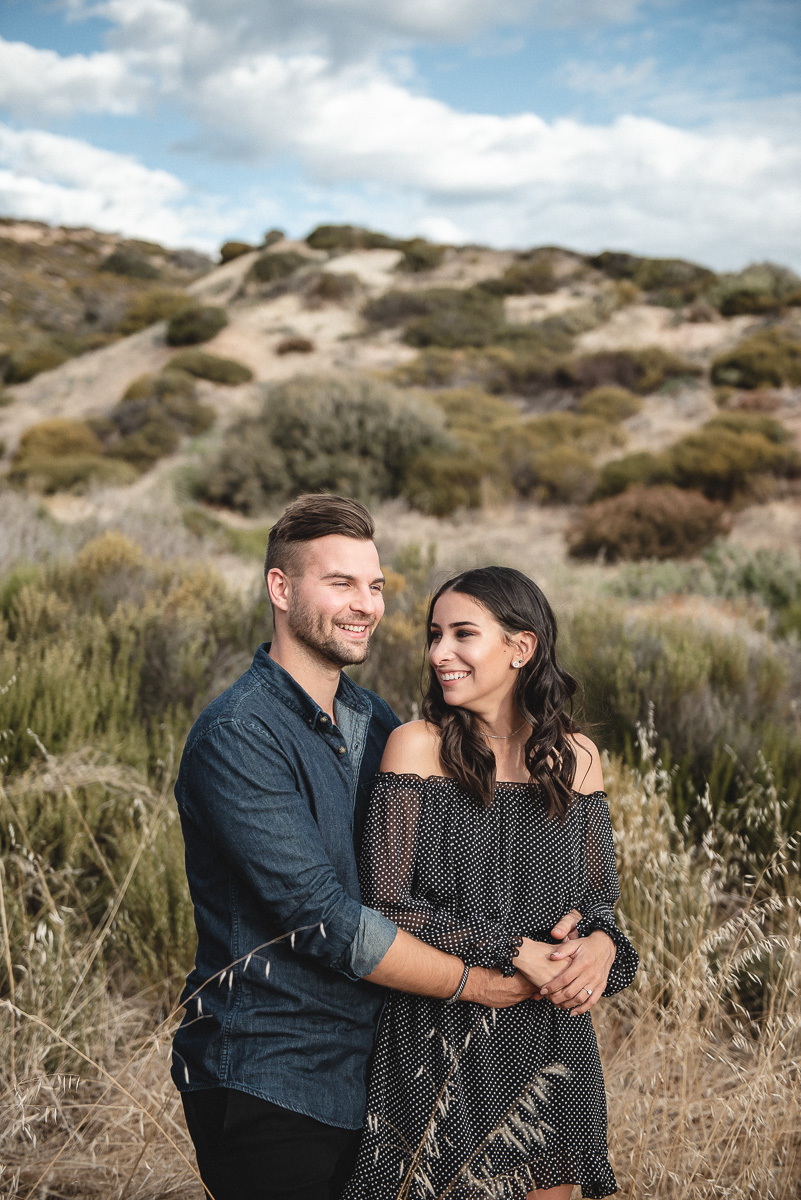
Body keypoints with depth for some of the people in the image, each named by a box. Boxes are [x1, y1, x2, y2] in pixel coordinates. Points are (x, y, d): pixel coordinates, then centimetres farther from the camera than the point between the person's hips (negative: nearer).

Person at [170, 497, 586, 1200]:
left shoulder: (375, 722, 8)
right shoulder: (237, 736, -18)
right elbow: (323, 920, -22)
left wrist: (570, 926, -10)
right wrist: (473, 982, -14)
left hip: (368, 1073, 7)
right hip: (267, 1083, -7)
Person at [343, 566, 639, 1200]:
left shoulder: (576, 756, 2)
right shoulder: (417, 745, -9)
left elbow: (599, 898, 10)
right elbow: (387, 905, -13)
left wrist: (601, 945, -12)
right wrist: (515, 950, -18)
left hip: (552, 1039, 3)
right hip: (442, 1042, -3)